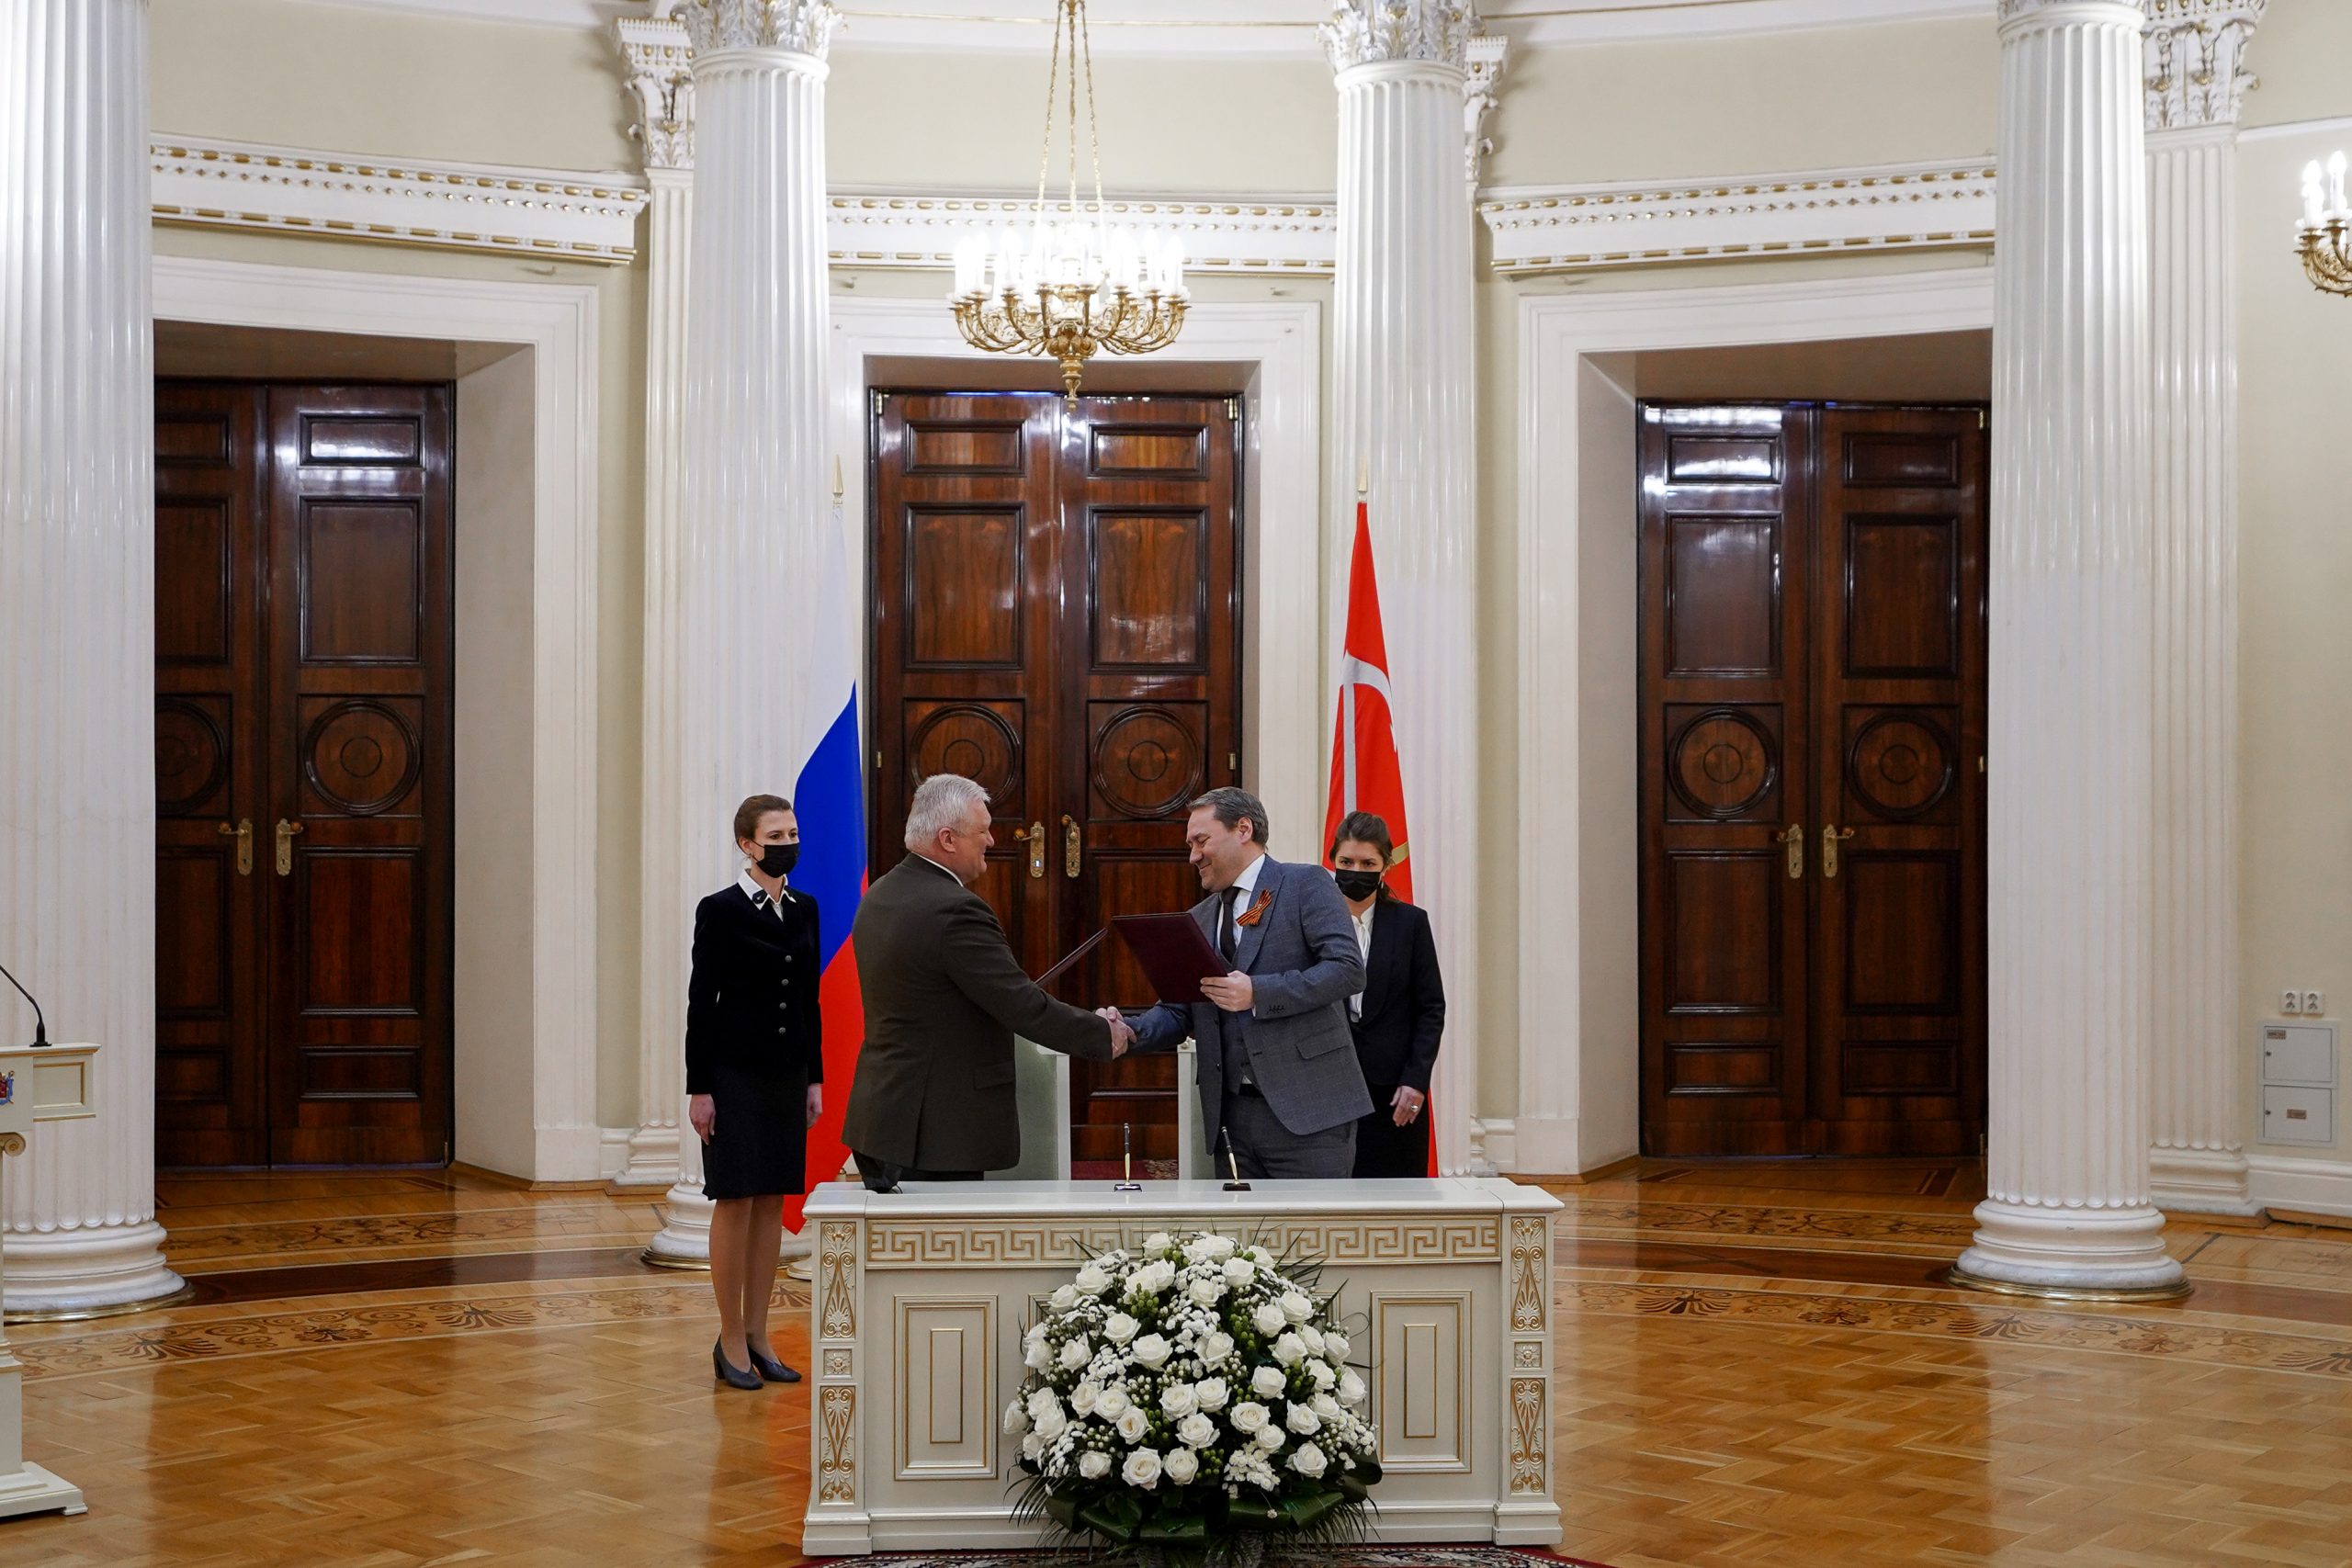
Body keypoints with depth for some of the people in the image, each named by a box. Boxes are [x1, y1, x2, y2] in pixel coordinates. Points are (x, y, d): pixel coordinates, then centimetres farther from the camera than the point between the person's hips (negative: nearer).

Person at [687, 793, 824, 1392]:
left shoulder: (805, 909, 8)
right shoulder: (720, 910, -7)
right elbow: (701, 1000, -8)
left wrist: (815, 1078, 10)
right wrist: (698, 1089, -11)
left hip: (787, 1074, 6)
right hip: (734, 1072, -6)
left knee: (772, 1203, 8)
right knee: (735, 1201, -2)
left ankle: (758, 1334, 16)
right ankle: (731, 1340, 7)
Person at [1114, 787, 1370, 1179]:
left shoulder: (1306, 885, -1)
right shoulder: (1198, 920, 19)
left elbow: (1348, 969, -13)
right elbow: (1179, 1013, 17)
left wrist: (1258, 994, -20)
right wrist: (1130, 1032, -4)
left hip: (1307, 1109, -6)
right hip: (1231, 1115, 6)